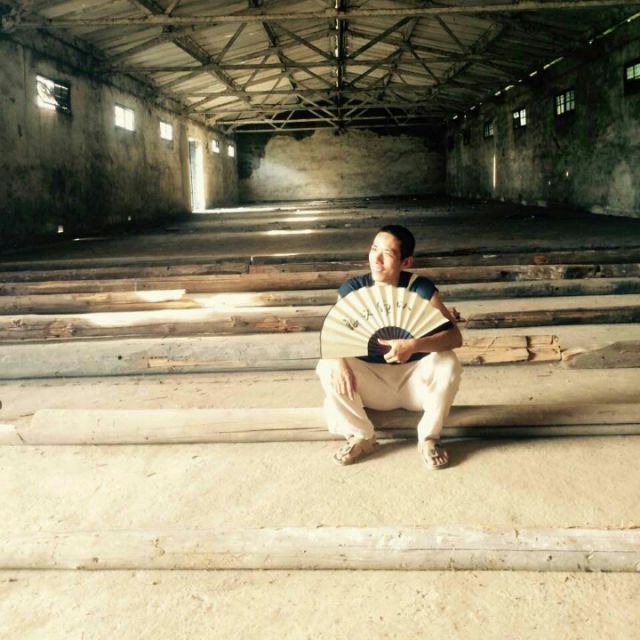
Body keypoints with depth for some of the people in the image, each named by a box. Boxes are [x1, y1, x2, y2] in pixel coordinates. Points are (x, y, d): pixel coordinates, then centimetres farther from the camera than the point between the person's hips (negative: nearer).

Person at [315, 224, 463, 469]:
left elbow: (455, 336, -24)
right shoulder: (354, 289, -11)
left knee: (448, 363, -31)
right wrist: (338, 361, -33)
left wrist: (414, 345, -42)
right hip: (371, 382, 1)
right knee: (327, 368, -24)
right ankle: (362, 437, -4)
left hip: (415, 380, -1)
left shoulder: (420, 288, -16)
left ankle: (428, 438, -8)